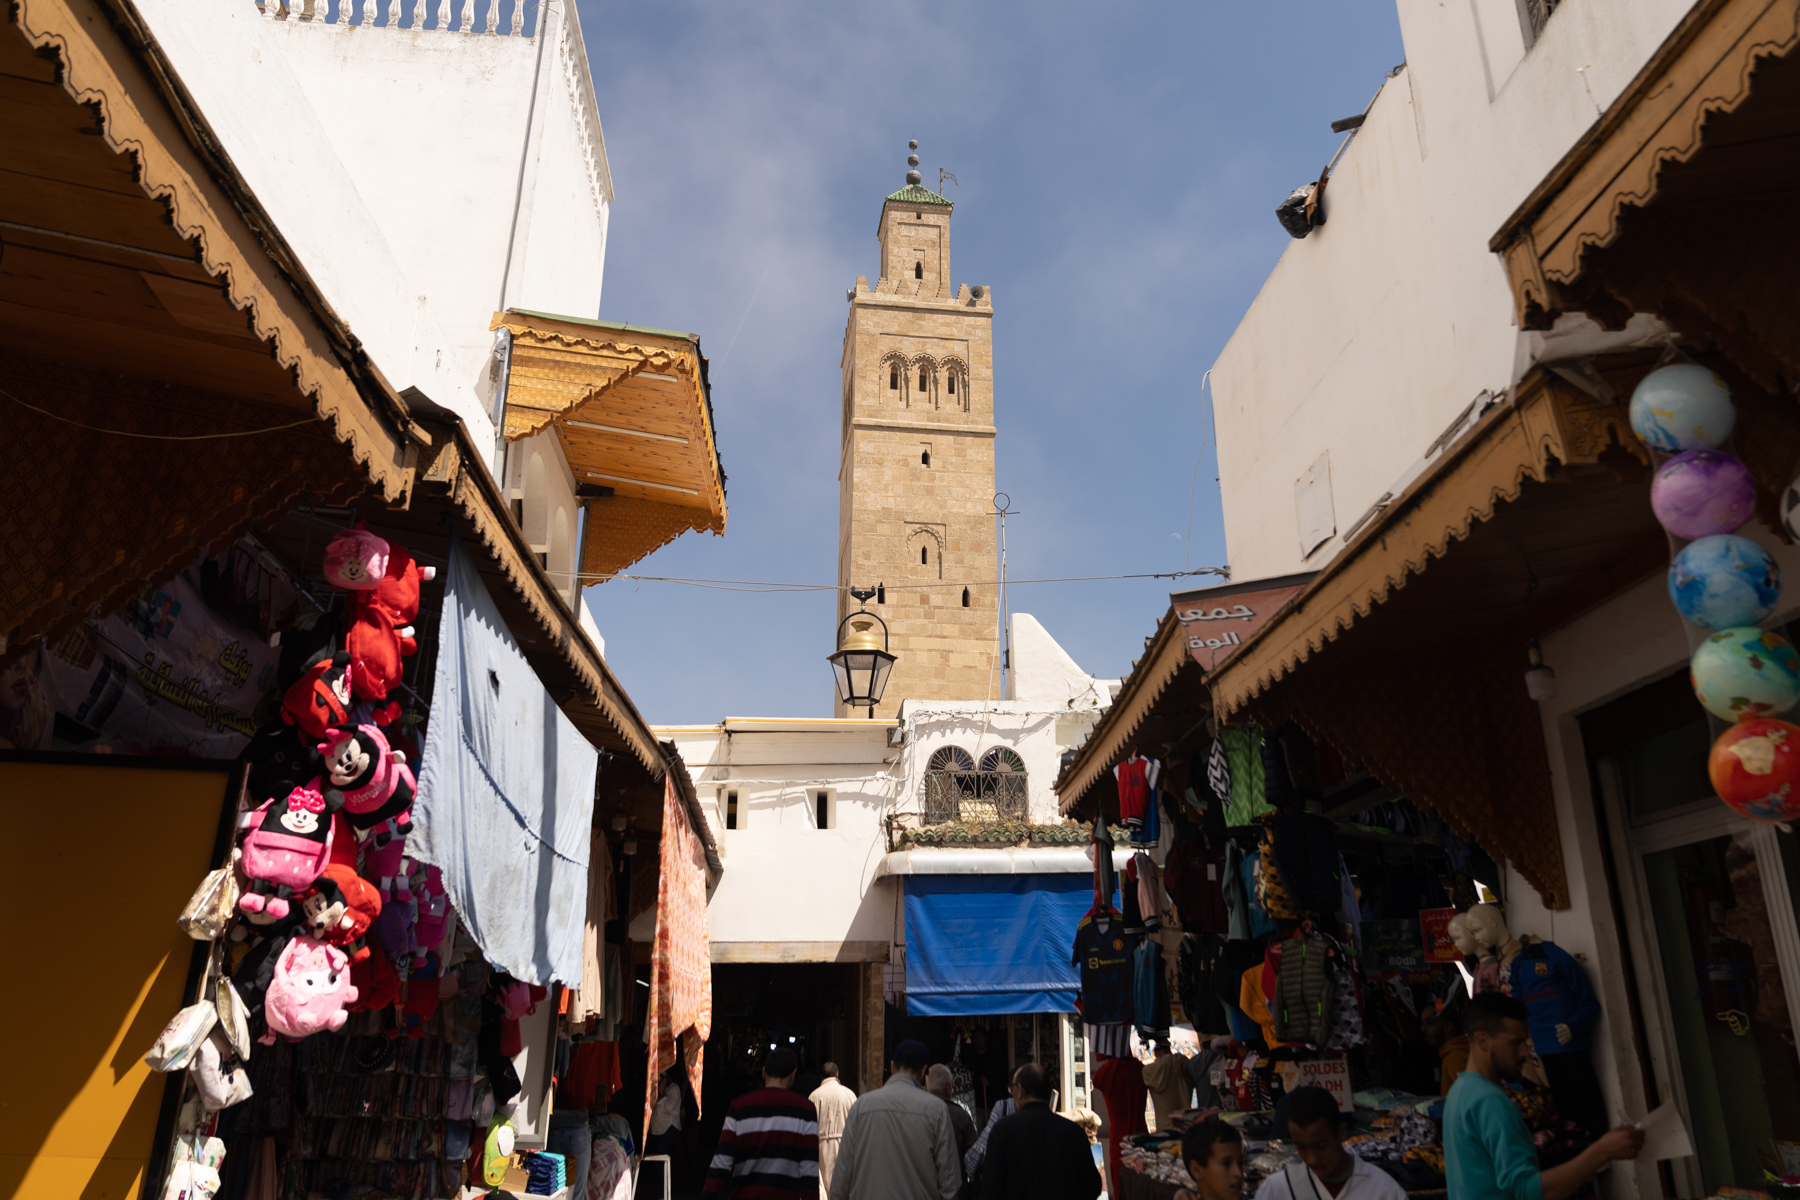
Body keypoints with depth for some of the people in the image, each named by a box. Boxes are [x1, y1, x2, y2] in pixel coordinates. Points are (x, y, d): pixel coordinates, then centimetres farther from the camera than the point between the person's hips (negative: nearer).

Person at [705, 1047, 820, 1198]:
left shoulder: (739, 1106, 3)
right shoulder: (805, 1109, -1)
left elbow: (721, 1162, -4)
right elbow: (810, 1170, -4)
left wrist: (710, 1194, -4)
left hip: (744, 1196, 2)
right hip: (786, 1195, -2)